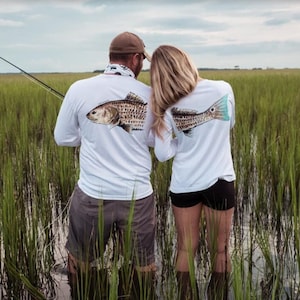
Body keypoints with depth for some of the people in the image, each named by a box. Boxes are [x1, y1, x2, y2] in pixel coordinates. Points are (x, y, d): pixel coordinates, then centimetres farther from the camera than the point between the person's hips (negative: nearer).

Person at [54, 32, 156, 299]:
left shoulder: (80, 89, -6)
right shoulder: (150, 95, -4)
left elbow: (63, 138, 3)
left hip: (92, 195, 0)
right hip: (138, 196, 1)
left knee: (79, 262, 22)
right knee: (142, 266, 18)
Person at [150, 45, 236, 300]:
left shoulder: (168, 109, -9)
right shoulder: (223, 89, -8)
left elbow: (163, 154, -8)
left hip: (183, 185, 1)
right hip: (219, 181, 0)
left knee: (186, 249, 15)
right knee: (220, 250, 14)